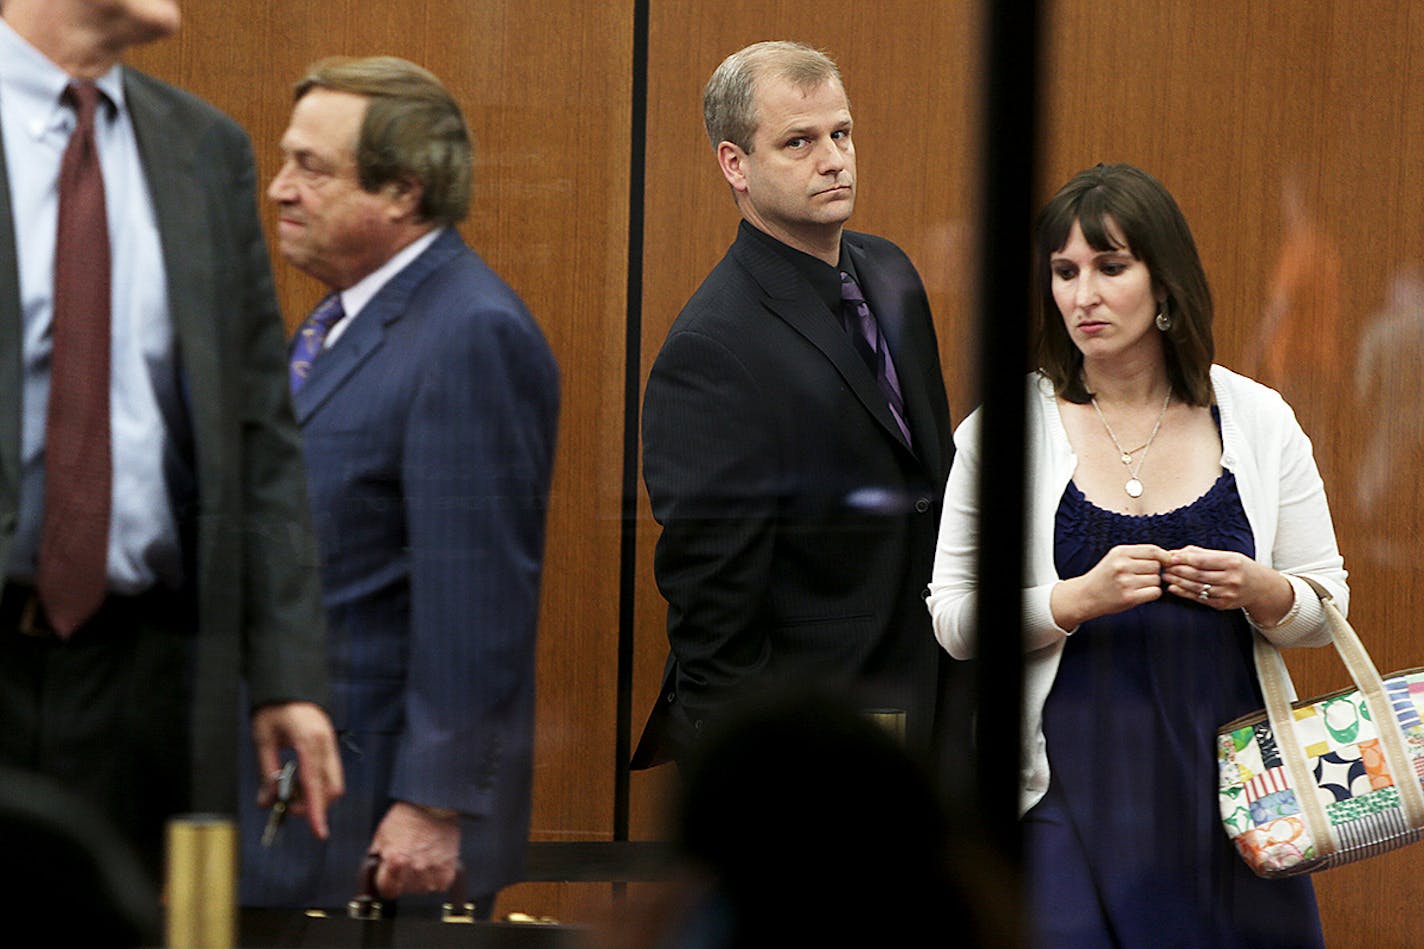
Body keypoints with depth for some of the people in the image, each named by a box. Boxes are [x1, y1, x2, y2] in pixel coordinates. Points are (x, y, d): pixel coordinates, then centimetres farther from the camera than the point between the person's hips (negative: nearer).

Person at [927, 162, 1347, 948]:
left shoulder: (1258, 420, 5)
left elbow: (1327, 606, 10)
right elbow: (952, 619, -2)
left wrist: (1261, 591, -12)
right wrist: (1079, 598, -18)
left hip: (1225, 781, 2)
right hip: (1071, 786, -2)